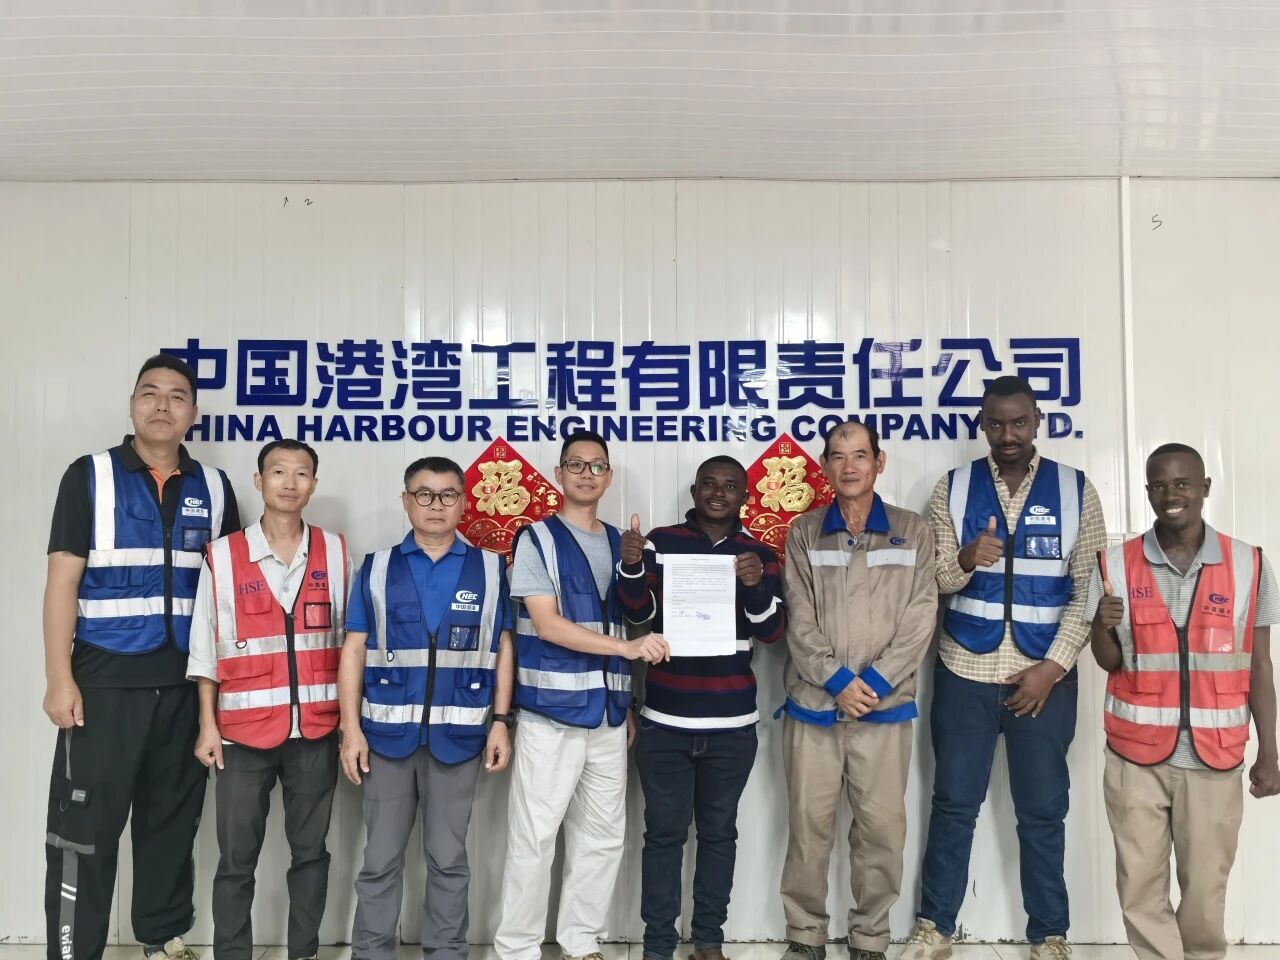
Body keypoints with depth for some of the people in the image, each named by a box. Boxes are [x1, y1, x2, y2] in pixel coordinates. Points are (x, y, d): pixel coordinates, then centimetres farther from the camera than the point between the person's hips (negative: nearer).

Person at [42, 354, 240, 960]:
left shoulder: (214, 488, 7)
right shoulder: (90, 476, -1)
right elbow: (62, 580, -4)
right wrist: (60, 678, -10)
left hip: (187, 685, 3)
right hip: (104, 682, -3)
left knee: (174, 819, 13)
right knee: (85, 826, 0)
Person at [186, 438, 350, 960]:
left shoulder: (335, 552, 4)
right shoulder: (223, 555, -1)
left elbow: (348, 637, 8)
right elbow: (205, 647, 2)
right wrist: (207, 725, -1)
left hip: (316, 729, 1)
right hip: (244, 729, -1)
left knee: (310, 850, 11)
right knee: (237, 858, 6)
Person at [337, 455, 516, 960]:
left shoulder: (490, 569, 4)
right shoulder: (376, 567, 4)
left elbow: (503, 649, 5)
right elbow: (354, 650, 3)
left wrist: (501, 721, -1)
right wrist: (351, 727, -3)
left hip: (457, 734, 0)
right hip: (387, 731, 0)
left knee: (448, 859, 11)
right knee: (380, 859, 9)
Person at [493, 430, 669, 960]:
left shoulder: (620, 544, 14)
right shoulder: (537, 539, -2)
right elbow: (547, 624, -12)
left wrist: (629, 701, 11)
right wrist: (629, 646, -20)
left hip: (608, 712, 5)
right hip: (551, 710, -5)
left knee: (604, 835, 10)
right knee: (534, 837, -1)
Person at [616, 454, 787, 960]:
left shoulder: (759, 554, 4)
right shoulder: (660, 542, 2)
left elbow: (772, 631, -3)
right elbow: (638, 612, -6)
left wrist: (756, 587, -23)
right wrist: (631, 566, -26)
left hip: (732, 724, 1)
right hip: (664, 721, -1)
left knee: (719, 832, 9)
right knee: (664, 832, 3)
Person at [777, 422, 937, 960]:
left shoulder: (913, 532, 5)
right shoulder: (803, 534, 6)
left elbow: (920, 620, -2)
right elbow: (799, 621, -1)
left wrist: (875, 682, -11)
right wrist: (838, 681, -12)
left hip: (886, 708, 0)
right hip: (813, 705, 0)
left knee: (883, 829, 5)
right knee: (809, 828, 6)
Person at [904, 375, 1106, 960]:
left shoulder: (1076, 491, 0)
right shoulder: (953, 489, 1)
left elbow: (1089, 591, -1)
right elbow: (932, 582, -1)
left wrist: (1052, 666, -9)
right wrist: (965, 559, -23)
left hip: (1045, 675, 0)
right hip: (964, 672, 1)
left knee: (1043, 811, 9)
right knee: (954, 804, 8)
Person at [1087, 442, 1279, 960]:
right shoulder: (1115, 564, -2)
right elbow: (1108, 663, 4)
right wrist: (1103, 627, -18)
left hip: (1215, 756, 0)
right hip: (1136, 753, 0)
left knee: (1206, 888, 9)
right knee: (1139, 886, 6)